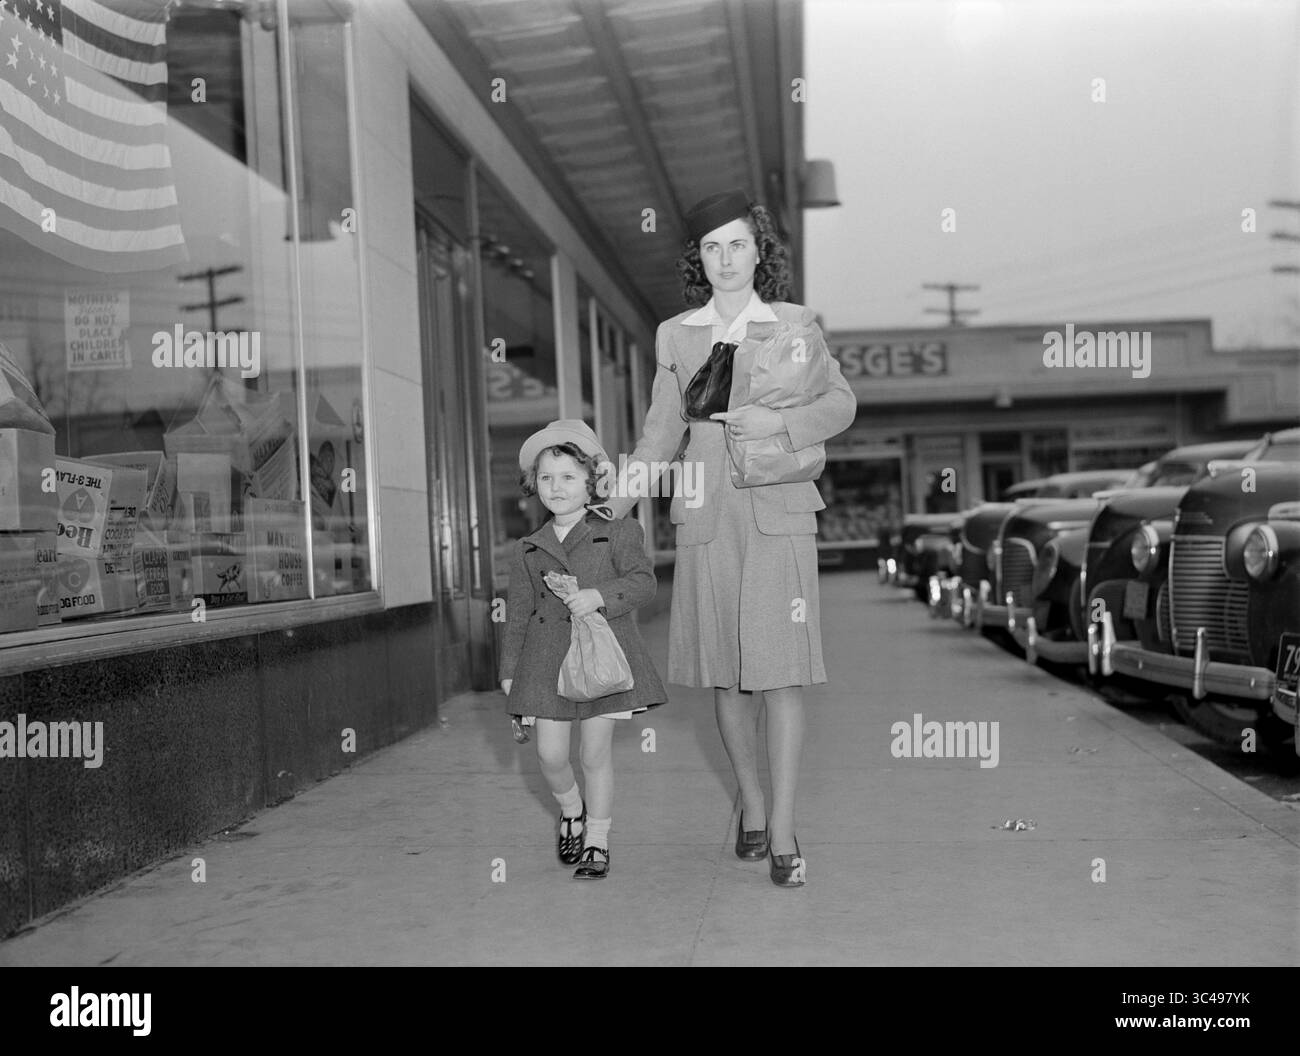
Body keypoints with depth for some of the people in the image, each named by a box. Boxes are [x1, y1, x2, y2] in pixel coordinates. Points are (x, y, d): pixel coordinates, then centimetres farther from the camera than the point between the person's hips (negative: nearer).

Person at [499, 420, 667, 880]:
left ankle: (597, 841, 19)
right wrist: (509, 673, 10)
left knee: (596, 754, 2)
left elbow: (643, 580, -9)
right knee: (550, 754, 0)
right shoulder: (528, 550, 10)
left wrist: (600, 595, -25)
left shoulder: (619, 534, 2)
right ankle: (571, 810, 32)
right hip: (547, 659, 3)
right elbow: (517, 615, 12)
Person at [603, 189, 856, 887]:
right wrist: (616, 501, 1)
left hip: (779, 514, -2)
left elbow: (841, 403, 7)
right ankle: (751, 805, 25)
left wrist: (781, 422, -11)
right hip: (706, 517, 2)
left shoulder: (796, 325, 6)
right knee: (726, 675, 7)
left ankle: (783, 832, 0)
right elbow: (661, 431, 11)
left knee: (780, 672, -6)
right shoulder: (675, 336, 11)